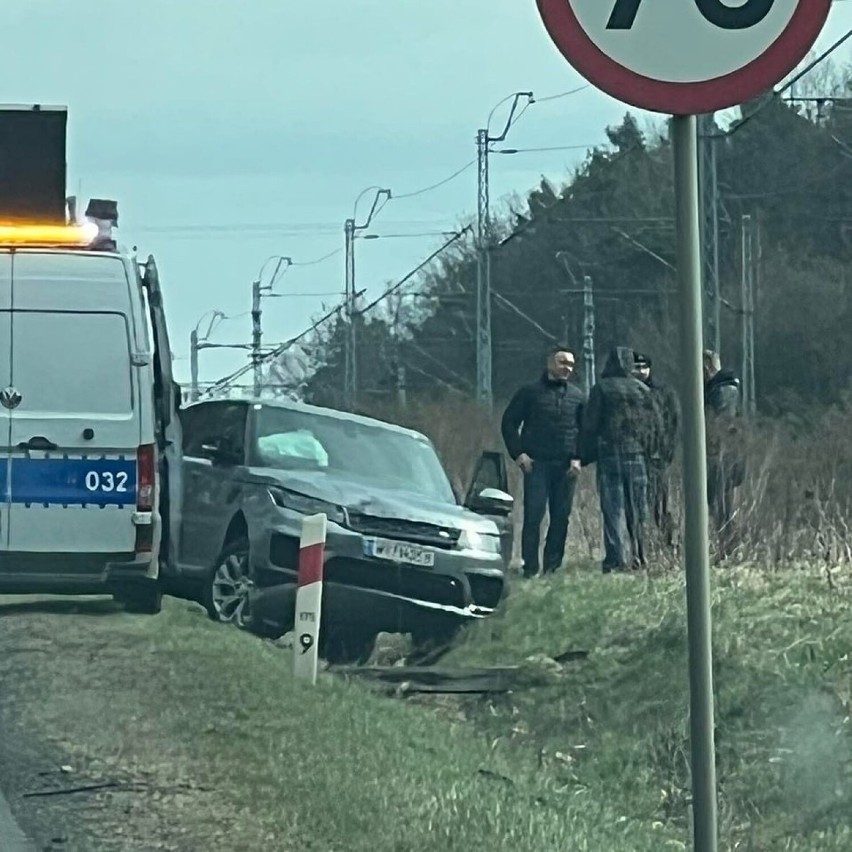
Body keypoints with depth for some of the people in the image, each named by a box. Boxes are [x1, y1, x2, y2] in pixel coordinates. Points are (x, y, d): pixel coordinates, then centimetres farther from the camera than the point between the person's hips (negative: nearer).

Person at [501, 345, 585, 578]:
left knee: (561, 518, 3)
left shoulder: (577, 396, 13)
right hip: (536, 464, -3)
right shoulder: (531, 392, 4)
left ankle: (553, 566, 9)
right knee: (533, 516, -7)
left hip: (566, 467, 3)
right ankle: (531, 568, -6)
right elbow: (509, 423, 6)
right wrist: (518, 454, -4)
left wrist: (579, 458, 1)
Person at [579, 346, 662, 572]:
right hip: (637, 456, 3)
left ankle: (617, 558, -11)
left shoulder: (601, 390, -4)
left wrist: (586, 456, 5)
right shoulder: (643, 390, 4)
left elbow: (590, 426, -3)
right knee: (636, 511, 10)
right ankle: (637, 556, 14)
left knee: (613, 510, -4)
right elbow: (655, 424, 8)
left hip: (609, 454, -3)